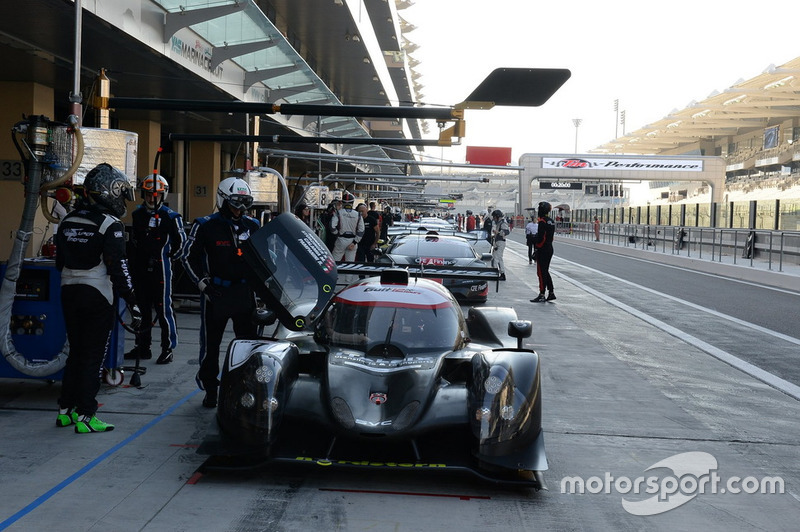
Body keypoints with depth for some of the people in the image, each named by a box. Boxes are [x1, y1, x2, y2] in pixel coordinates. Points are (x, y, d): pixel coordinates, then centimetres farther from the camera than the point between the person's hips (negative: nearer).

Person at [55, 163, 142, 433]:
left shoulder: (68, 221, 10)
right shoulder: (110, 225, -13)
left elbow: (60, 263, 14)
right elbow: (118, 267, -17)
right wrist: (132, 302, -14)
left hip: (69, 292, 7)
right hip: (98, 297, -7)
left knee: (75, 353, 17)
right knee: (93, 357, -1)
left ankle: (65, 410, 22)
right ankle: (85, 417, 1)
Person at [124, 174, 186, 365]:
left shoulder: (170, 216, -7)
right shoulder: (137, 214, 12)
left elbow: (180, 241, 0)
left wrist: (169, 258, 4)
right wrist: (134, 262, 18)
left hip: (160, 269, -6)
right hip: (140, 269, 7)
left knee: (164, 309, -5)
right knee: (142, 309, 13)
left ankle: (168, 348, 2)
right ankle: (142, 347, 23)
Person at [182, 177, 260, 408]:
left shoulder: (252, 226, 7)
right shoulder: (205, 226, -6)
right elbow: (189, 257, -1)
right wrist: (202, 283, -10)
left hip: (245, 291, 3)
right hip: (215, 292, -3)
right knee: (211, 343, 6)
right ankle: (210, 390, 19)